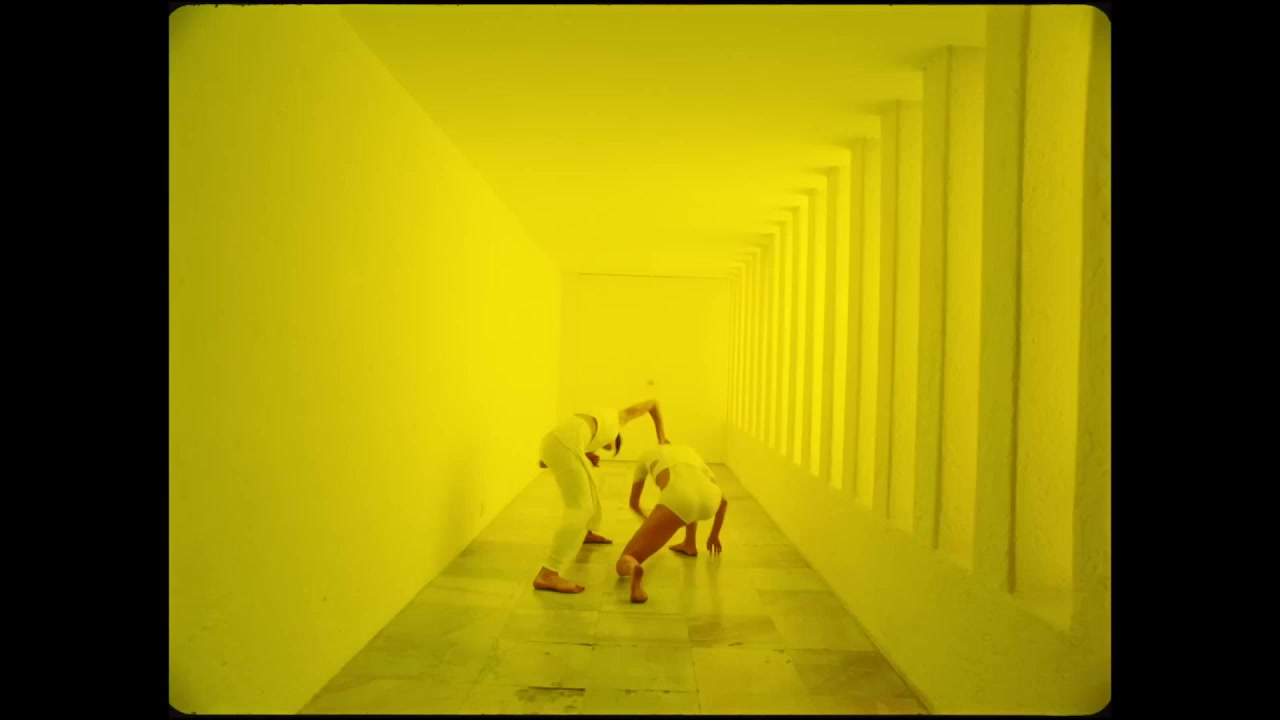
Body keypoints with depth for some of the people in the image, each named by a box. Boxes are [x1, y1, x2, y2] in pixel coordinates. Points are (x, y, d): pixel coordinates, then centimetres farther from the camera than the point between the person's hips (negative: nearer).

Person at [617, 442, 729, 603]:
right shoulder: (691, 453, 43)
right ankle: (690, 545, 42)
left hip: (678, 498, -4)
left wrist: (647, 519, 69)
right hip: (710, 498, 4)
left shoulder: (647, 456, 38)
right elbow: (723, 500, 42)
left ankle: (632, 566, -37)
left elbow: (634, 502, 49)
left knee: (624, 565, 1)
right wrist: (714, 535, 54)